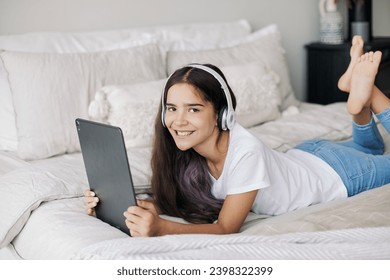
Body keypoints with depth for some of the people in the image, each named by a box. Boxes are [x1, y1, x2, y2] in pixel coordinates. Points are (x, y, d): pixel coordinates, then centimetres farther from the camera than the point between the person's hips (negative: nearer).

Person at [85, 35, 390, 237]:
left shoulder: (245, 152, -44)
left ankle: (364, 93, 23)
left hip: (336, 172, -6)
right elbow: (168, 199, -18)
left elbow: (226, 228, -41)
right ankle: (360, 97, 31)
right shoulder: (183, 149, -26)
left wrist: (161, 227, -57)